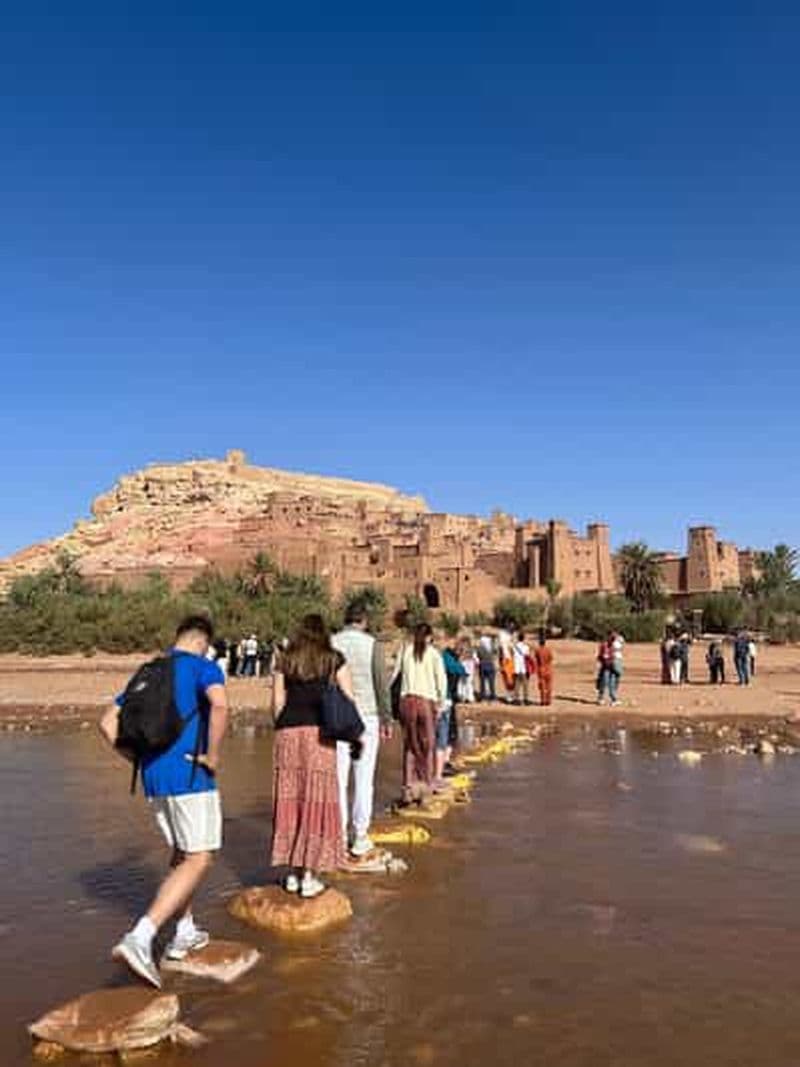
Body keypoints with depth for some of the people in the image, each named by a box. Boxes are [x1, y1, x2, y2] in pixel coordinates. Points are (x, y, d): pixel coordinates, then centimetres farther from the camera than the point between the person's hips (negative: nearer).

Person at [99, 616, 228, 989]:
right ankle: (139, 938, -15)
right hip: (190, 775, -7)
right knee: (198, 860, -2)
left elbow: (108, 724, 14)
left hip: (154, 778, 8)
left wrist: (140, 757, 14)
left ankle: (184, 934, 29)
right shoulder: (204, 667, -7)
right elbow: (220, 705, -28)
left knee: (182, 852, 23)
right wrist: (213, 756, -17)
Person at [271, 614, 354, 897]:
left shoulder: (285, 661, 10)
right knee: (316, 802, 4)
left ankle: (292, 873, 18)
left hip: (288, 733, 2)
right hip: (319, 734, -2)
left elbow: (277, 702, 6)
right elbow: (348, 699, 1)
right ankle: (309, 876, 7)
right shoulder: (334, 659, 5)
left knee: (290, 801, 10)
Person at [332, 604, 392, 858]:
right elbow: (382, 684, -4)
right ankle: (360, 837, 7)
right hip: (366, 716, -2)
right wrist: (387, 719, 4)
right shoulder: (372, 644, -5)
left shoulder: (331, 643, 1)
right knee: (364, 779, 4)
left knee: (338, 778, 7)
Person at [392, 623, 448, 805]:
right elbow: (441, 680, -3)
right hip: (426, 701, -2)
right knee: (427, 746, 9)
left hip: (407, 700, 2)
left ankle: (409, 789, 9)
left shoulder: (405, 650, 5)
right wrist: (441, 703, 5)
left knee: (409, 746, 10)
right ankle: (424, 787, 10)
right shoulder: (433, 654, 0)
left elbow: (395, 673, 4)